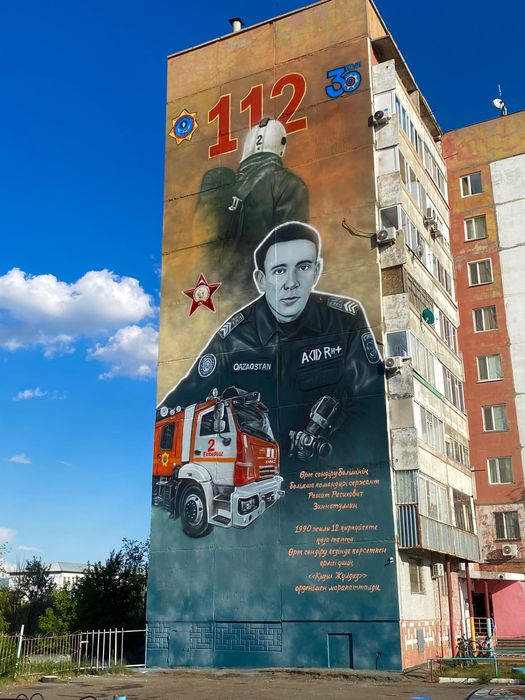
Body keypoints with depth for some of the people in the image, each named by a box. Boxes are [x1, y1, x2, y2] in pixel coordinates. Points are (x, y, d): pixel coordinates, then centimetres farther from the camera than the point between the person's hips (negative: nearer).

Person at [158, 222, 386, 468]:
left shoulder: (346, 320, -7)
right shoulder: (234, 336, -7)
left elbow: (372, 404, -9)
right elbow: (186, 401, -5)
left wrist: (329, 458, -24)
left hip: (336, 473, 1)